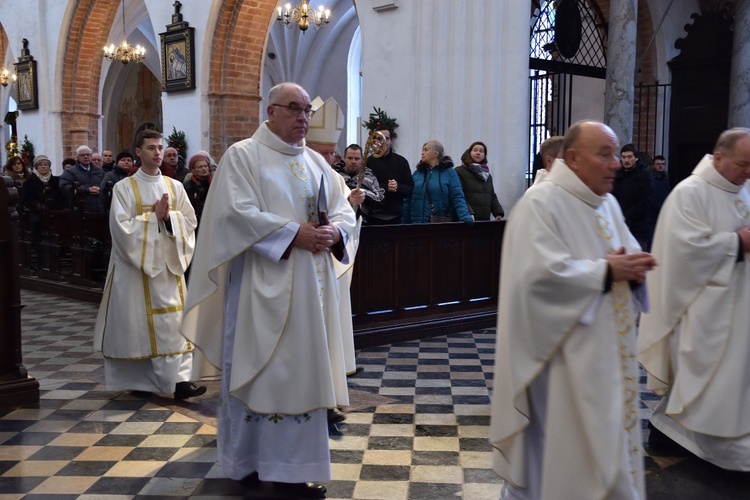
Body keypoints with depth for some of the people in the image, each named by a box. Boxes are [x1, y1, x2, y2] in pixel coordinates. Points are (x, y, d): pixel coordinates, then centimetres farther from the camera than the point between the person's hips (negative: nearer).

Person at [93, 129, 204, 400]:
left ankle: (178, 378, -1)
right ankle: (139, 379, 16)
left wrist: (168, 217, -13)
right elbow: (121, 227, -11)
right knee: (137, 322, 3)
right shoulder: (124, 188, -3)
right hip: (136, 264, -3)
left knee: (173, 320, -2)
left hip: (168, 262, 3)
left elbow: (190, 221, 4)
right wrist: (154, 216, -14)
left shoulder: (175, 186, 8)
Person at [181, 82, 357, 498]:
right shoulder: (243, 156, -2)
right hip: (263, 284, -6)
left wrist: (334, 232, -10)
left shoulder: (316, 162, 15)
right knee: (261, 369, -2)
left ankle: (292, 465, 17)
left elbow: (344, 210, 13)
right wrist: (295, 234, -20)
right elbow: (238, 213, -15)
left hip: (310, 284, 6)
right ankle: (249, 460, 10)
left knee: (302, 369, 8)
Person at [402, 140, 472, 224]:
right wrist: (403, 223, 4)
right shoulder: (418, 173, 11)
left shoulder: (449, 172, 1)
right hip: (417, 223, 3)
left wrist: (466, 218, -22)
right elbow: (407, 200, 10)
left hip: (442, 223, -3)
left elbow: (458, 199, -7)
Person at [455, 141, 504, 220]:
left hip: (485, 220, 6)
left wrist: (499, 213, 2)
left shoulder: (487, 175, 22)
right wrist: (468, 214, -26)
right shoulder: (459, 172, -2)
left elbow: (492, 197, 20)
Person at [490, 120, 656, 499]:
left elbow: (627, 252, 15)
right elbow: (541, 270, -24)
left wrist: (631, 267, -8)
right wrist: (604, 271, -20)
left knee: (606, 433, 16)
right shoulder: (541, 203, -15)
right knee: (558, 436, 2)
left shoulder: (607, 203, 12)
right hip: (564, 351, -8)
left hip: (608, 348, 8)